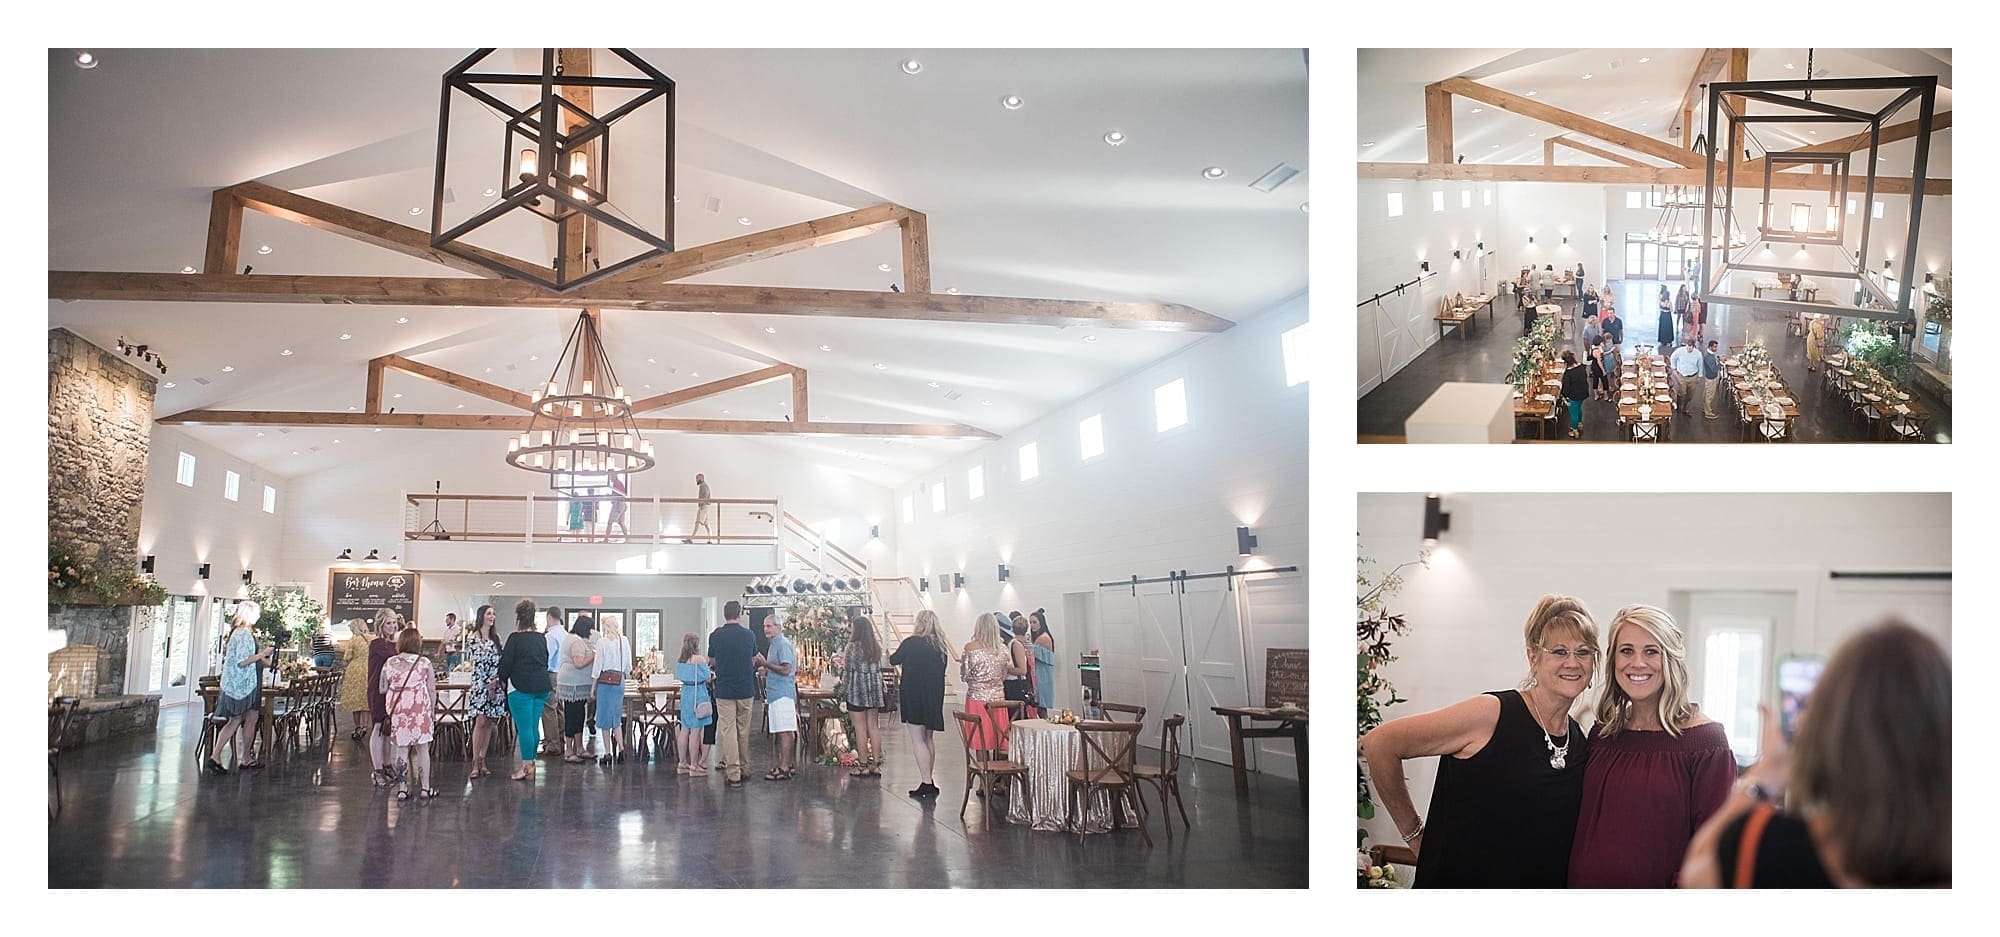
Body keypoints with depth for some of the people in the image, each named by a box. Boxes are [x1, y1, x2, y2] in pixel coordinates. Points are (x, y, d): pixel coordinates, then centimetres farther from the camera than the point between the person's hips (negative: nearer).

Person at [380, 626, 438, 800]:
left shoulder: (390, 663, 2)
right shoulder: (424, 662, -2)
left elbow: (382, 690, 6)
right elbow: (432, 690, 0)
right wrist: (433, 712, 9)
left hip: (398, 711, 2)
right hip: (420, 709, -2)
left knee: (401, 749, 7)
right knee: (422, 748, 6)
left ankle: (402, 788, 7)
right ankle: (425, 787, 11)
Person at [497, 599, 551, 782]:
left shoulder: (515, 638, -9)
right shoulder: (541, 639, 9)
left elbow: (506, 662, -7)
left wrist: (502, 678, 11)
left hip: (521, 687, -6)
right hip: (541, 687, 6)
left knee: (524, 728, -3)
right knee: (533, 727, 12)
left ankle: (526, 766, -2)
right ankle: (530, 763, 18)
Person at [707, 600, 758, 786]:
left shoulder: (716, 636, -5)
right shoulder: (749, 635, -2)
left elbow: (711, 662, 8)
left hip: (724, 690, -2)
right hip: (746, 689, 2)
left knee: (728, 731, -1)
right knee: (744, 731, 14)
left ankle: (733, 774, -6)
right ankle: (744, 768, 23)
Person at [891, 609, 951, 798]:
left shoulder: (911, 643, -12)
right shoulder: (941, 647, 2)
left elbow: (893, 660, 3)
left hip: (914, 696, -6)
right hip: (934, 697, 6)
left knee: (917, 740, -4)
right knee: (929, 738, 15)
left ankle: (926, 782, -10)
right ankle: (929, 780, 21)